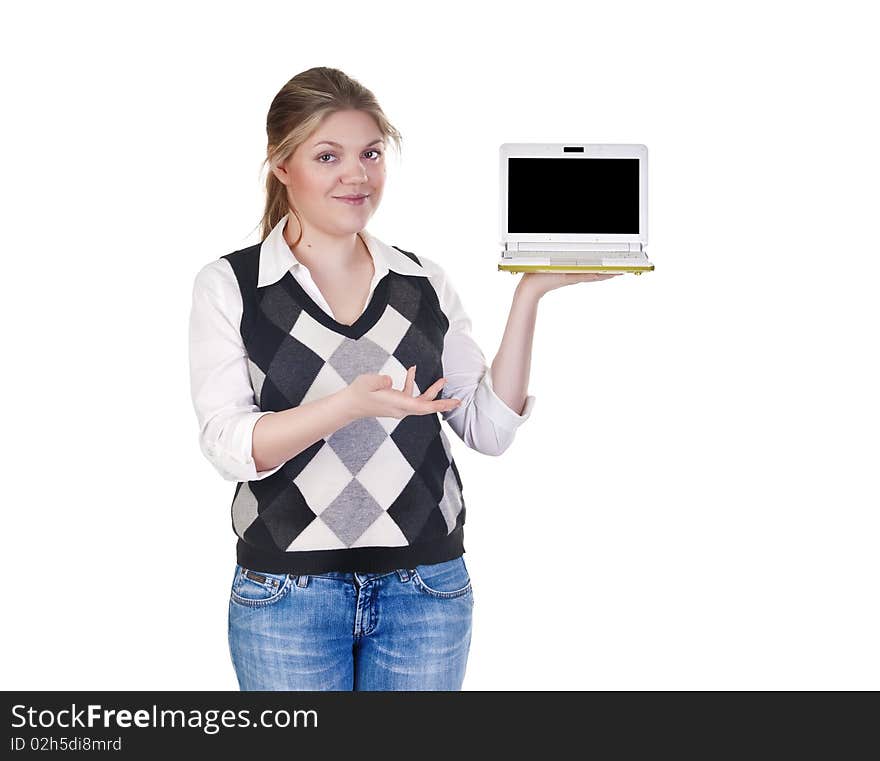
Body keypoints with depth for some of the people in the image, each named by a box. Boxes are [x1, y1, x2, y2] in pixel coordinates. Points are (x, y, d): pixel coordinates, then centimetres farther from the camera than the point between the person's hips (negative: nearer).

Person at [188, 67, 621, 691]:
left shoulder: (425, 283, 6)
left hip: (427, 591, 2)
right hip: (288, 595, -2)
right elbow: (229, 445, -11)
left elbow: (490, 429, 2)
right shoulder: (229, 287, -1)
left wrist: (529, 295, -5)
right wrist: (352, 404, -26)